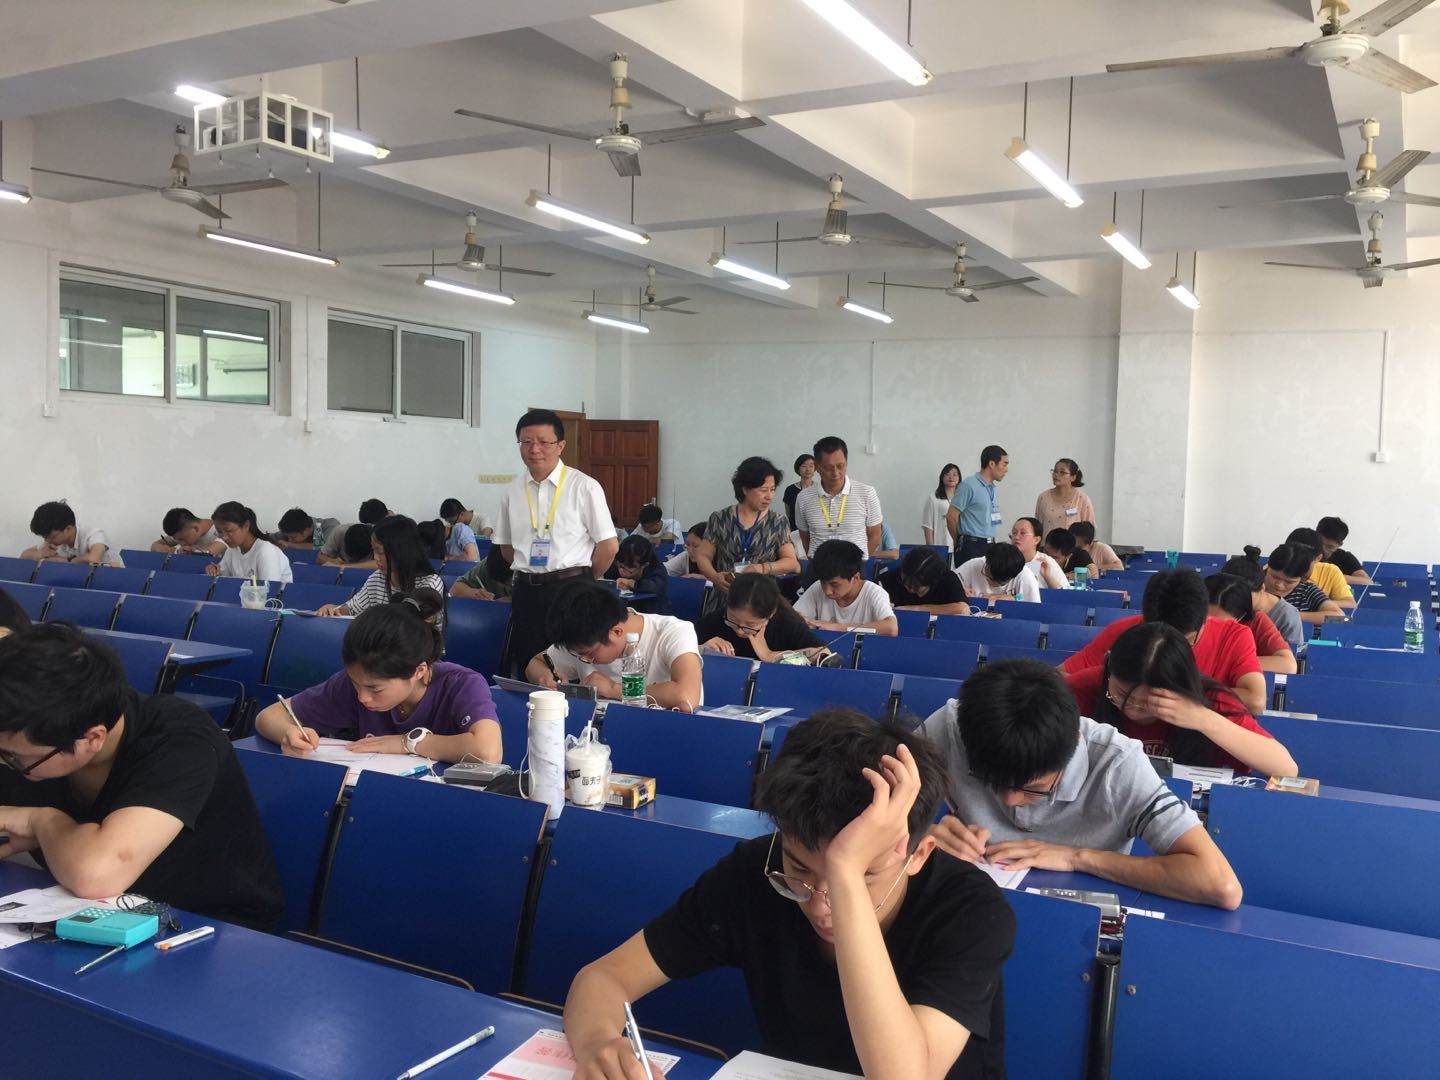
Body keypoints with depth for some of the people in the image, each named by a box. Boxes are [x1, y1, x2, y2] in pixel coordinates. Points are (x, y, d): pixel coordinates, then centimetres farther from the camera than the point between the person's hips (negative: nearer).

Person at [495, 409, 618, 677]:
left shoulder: (584, 487, -7)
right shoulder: (512, 491, 7)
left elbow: (609, 545, -5)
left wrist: (581, 580, 5)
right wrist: (531, 574, 10)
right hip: (526, 592, 4)